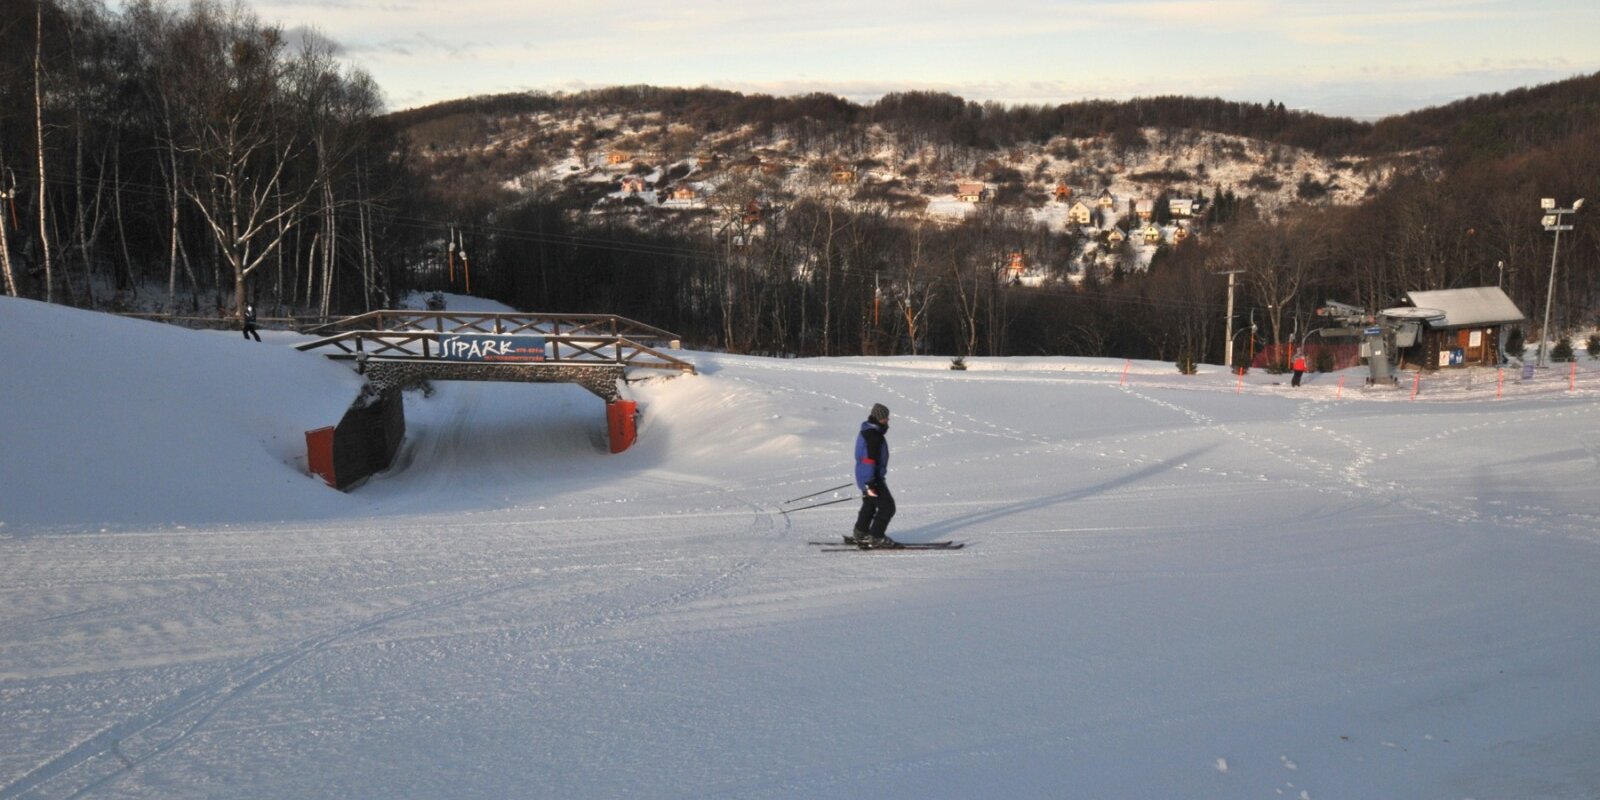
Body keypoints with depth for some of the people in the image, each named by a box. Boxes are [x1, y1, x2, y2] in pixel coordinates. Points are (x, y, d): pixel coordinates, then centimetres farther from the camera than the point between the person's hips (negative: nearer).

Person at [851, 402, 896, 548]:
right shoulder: (874, 435, -23)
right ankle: (875, 537, 1)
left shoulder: (866, 431, 9)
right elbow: (869, 460, -26)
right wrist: (871, 484, -26)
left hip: (865, 478, 10)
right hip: (872, 478, -10)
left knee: (869, 505, 24)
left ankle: (859, 534, 34)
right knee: (887, 506, -3)